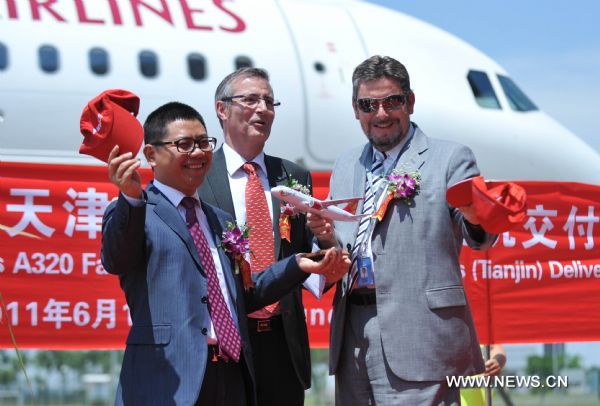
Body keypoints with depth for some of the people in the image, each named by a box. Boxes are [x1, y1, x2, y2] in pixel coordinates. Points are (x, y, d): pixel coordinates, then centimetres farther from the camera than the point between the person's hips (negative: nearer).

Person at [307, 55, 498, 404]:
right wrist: (326, 237, -3)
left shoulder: (450, 159, 0)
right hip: (352, 336, 6)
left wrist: (476, 219, -33)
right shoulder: (345, 167, 17)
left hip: (417, 340, -6)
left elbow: (479, 238, -10)